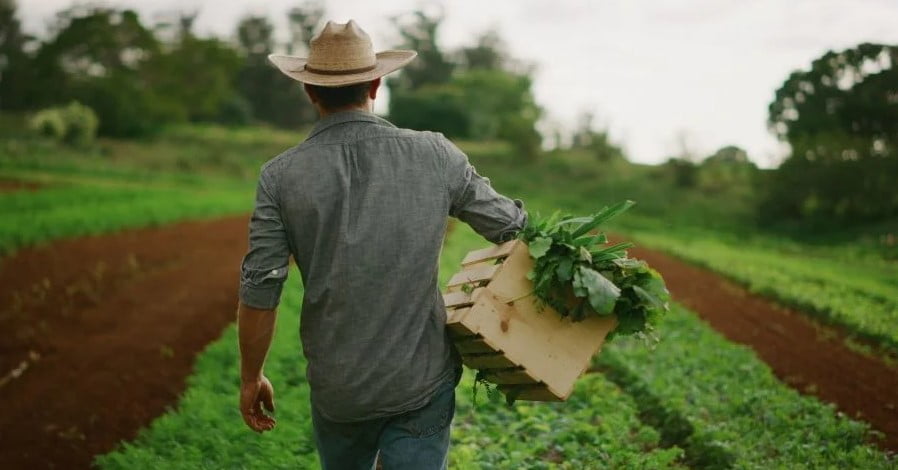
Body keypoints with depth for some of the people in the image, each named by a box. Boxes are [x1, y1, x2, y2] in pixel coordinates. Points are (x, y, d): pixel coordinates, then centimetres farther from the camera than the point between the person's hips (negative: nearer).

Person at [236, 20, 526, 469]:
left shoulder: (282, 176, -9)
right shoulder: (435, 156, -8)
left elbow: (259, 293, -8)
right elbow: (512, 227, 3)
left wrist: (250, 377, 7)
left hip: (337, 386, 1)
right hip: (423, 381, -1)